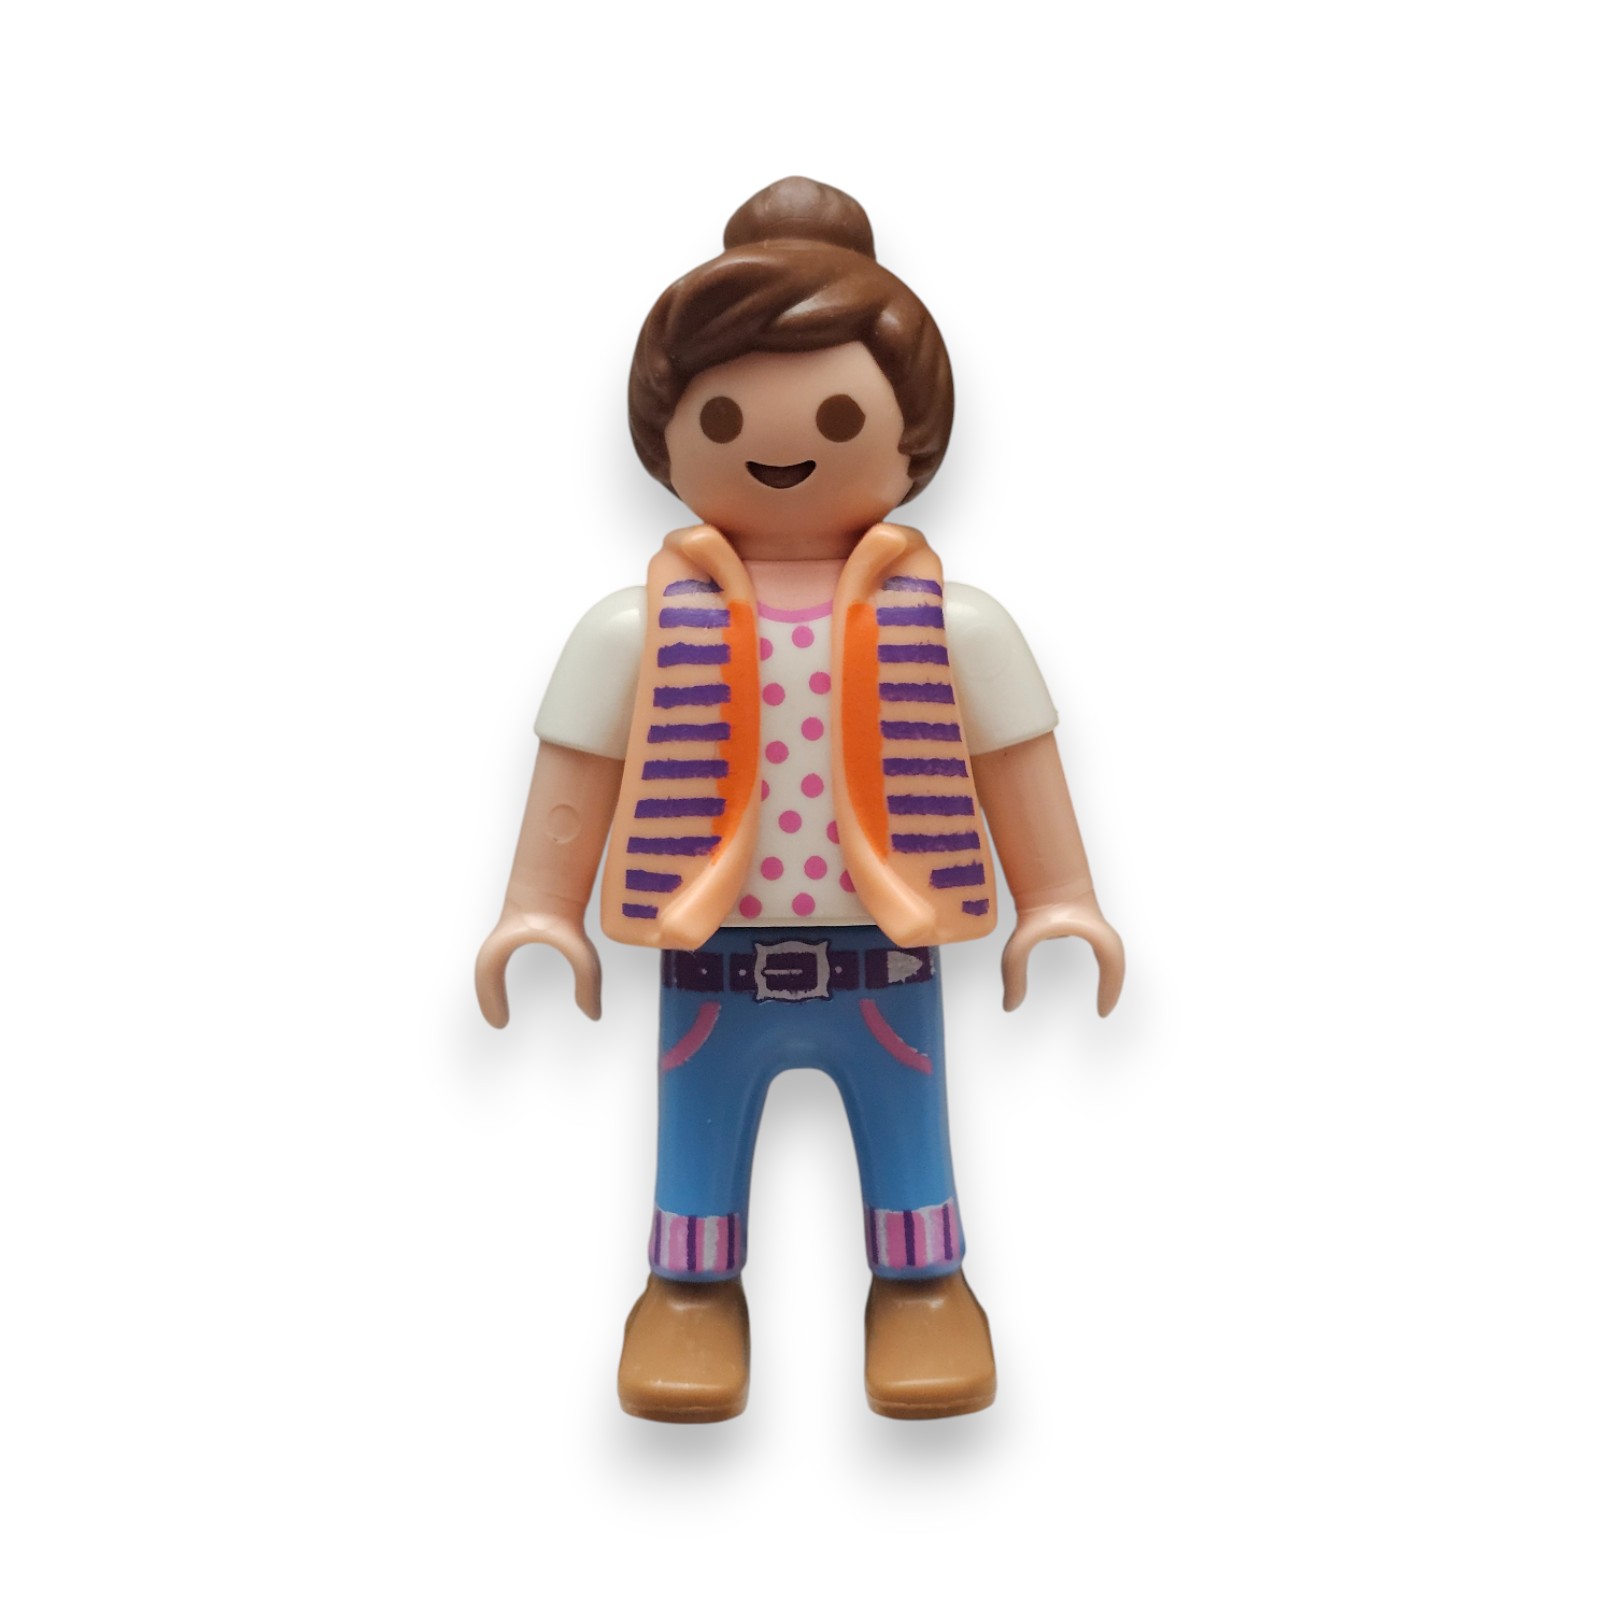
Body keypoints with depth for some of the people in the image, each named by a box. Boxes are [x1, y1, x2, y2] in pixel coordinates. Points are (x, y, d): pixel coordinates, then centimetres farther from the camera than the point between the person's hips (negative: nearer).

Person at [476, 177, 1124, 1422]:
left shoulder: (947, 624, -2)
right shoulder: (639, 630, -4)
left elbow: (1017, 773, 3)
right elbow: (574, 783, 1)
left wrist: (1060, 903, 2)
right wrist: (540, 912, -1)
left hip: (889, 971, 1)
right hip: (710, 976, 0)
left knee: (907, 1146, 17)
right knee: (698, 1153, 16)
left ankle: (921, 1285, 38)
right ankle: (694, 1291, 37)